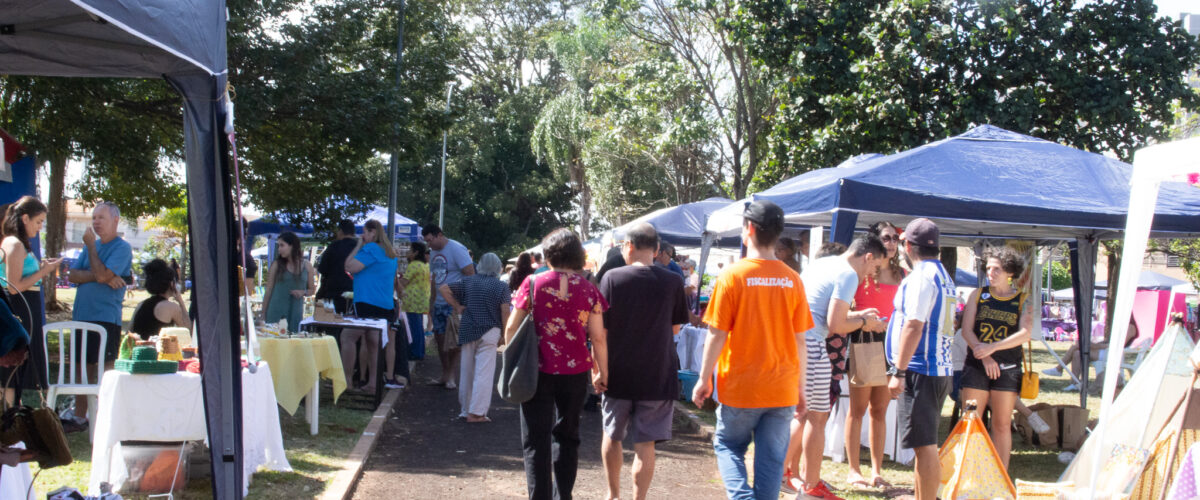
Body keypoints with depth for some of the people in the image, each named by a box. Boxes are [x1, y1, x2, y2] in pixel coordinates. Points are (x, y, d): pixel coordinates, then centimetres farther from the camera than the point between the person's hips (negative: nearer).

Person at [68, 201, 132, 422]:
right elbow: (72, 275, 6)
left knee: (105, 369, -6)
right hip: (82, 316, 8)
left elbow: (102, 274, -18)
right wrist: (101, 277, -11)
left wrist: (91, 246, -7)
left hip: (106, 318, -8)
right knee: (82, 368, 12)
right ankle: (79, 417, 20)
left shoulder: (122, 248, -6)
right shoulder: (92, 245, 18)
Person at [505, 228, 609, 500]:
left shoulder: (533, 283, -3)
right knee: (566, 436, 18)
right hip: (575, 371, 2)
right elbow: (598, 337, -1)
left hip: (537, 371, -2)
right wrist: (602, 373, 9)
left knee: (536, 440, 4)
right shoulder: (588, 289, -1)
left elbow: (512, 328, -2)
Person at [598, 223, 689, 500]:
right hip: (658, 375, 0)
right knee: (645, 444, 4)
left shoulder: (613, 278, -9)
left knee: (612, 436, 20)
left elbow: (600, 327, -7)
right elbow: (675, 328, 3)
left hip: (618, 373, 1)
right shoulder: (673, 282, -7)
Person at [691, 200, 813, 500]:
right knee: (771, 459, 9)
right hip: (783, 390, 3)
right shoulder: (792, 280, 0)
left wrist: (704, 379, 2)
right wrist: (801, 388, 13)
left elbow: (717, 334, -9)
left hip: (740, 388, -2)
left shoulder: (733, 275, -10)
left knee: (728, 446, 16)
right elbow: (799, 339, 4)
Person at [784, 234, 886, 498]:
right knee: (817, 416, 1)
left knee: (804, 413, 19)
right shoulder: (849, 275, -9)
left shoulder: (821, 263, 19)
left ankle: (782, 472, 23)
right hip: (810, 345, -9)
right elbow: (835, 324, -16)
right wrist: (863, 322, 1)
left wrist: (855, 315, 25)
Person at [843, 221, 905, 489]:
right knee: (858, 409, 1)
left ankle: (876, 470, 15)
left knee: (880, 410, 9)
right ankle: (853, 471, 7)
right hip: (863, 340, -5)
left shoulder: (900, 274, 13)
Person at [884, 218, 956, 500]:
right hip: (940, 369, 10)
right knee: (925, 444, 17)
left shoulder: (921, 275, -13)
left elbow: (914, 325, -20)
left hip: (921, 370, -10)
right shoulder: (943, 275, 17)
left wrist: (899, 372, -19)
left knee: (924, 445, -8)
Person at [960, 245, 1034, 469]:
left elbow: (1025, 333, -9)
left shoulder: (1023, 301, 4)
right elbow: (966, 330, 0)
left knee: (1002, 425, 3)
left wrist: (992, 347, -19)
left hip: (1007, 368, -1)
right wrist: (984, 357, -14)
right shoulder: (978, 295, 8)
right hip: (976, 366, 1)